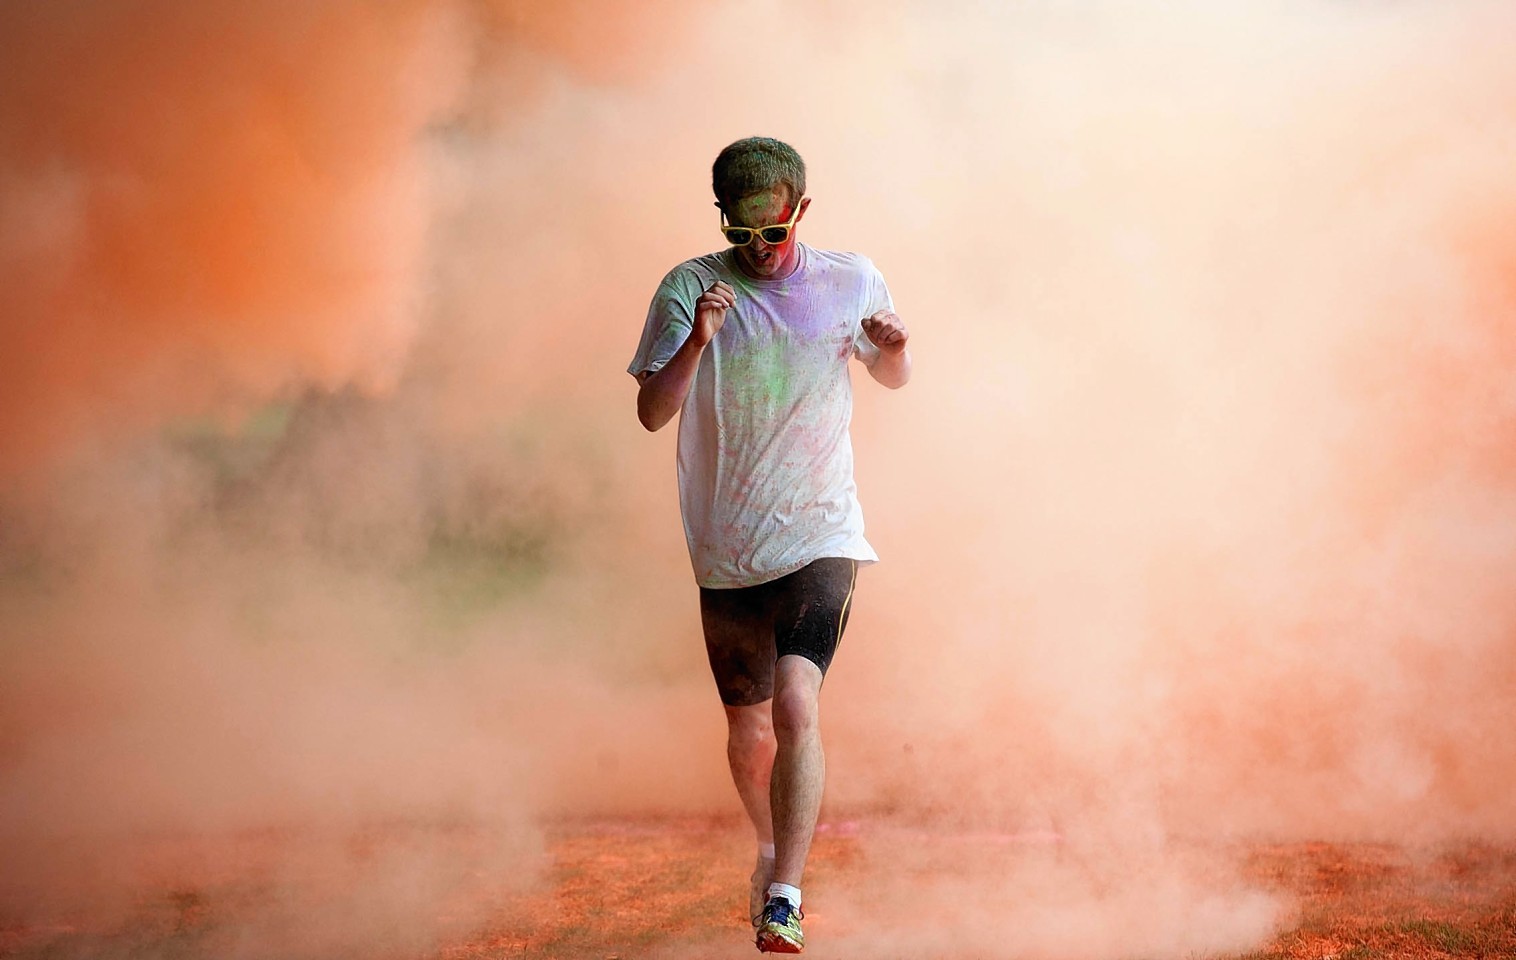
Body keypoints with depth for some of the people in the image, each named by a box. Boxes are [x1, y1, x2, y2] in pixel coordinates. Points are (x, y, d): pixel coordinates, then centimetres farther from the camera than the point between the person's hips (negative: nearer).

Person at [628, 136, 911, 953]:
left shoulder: (851, 282, 1)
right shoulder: (688, 289, -3)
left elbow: (893, 380, 18)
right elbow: (652, 413, -9)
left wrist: (895, 346, -6)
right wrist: (697, 342, -26)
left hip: (820, 540, -1)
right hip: (726, 551, 2)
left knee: (796, 707, -22)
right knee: (747, 730, 15)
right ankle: (770, 846, 44)